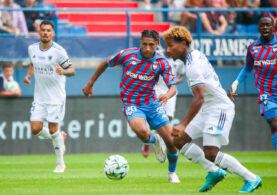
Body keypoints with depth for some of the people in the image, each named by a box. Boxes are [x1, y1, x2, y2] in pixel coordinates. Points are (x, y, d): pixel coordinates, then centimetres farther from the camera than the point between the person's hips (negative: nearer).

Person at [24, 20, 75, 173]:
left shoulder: (58, 51, -12)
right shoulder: (32, 49, 3)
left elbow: (72, 70, -7)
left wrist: (63, 72, -29)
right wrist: (28, 74, 3)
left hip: (56, 97, -5)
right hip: (39, 97, 5)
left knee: (53, 129, -5)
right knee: (35, 129, -4)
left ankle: (60, 164, 12)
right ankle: (59, 138, 27)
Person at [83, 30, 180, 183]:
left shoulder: (161, 63, -8)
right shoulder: (127, 55, -12)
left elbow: (172, 87, -10)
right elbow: (105, 63, 5)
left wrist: (167, 95, -35)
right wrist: (90, 84, 10)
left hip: (152, 103, 2)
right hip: (131, 105, -2)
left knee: (171, 141, -4)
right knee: (141, 131, -34)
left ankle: (172, 173, 26)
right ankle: (154, 141, 6)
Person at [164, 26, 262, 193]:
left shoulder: (193, 66, -22)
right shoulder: (196, 55, 8)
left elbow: (199, 98, -31)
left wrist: (184, 125, -35)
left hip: (219, 109, -10)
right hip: (207, 110, 10)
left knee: (210, 153, -17)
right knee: (179, 140, 5)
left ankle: (252, 179, -5)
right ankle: (214, 172, 11)